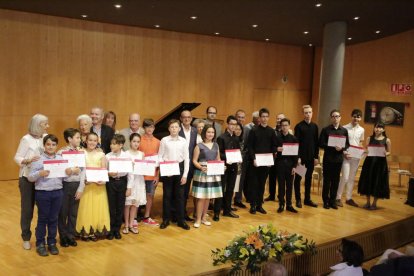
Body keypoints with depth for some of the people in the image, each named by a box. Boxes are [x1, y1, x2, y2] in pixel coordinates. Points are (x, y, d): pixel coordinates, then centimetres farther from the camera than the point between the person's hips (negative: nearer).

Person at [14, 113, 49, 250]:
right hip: (28, 178, -4)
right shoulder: (26, 139, -12)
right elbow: (17, 158, -11)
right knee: (27, 209, 6)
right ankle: (26, 238, 21)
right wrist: (28, 160, -28)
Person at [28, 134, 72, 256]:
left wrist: (69, 172, -12)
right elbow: (30, 177, -8)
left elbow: (65, 175, 10)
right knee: (42, 219, 7)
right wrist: (40, 174, -26)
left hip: (58, 192, 3)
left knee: (53, 219, 12)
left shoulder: (61, 159, 6)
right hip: (42, 193, -3)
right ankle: (40, 244, 19)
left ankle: (52, 243, 23)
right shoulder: (38, 159, -5)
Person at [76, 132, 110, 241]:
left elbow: (104, 170, 2)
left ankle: (97, 230, 13)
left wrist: (103, 180, -16)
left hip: (98, 185, 1)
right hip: (85, 184, -1)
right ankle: (86, 231, 10)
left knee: (98, 207, 4)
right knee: (86, 208, 1)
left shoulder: (101, 154, 5)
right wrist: (83, 180, -18)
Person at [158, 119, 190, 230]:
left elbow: (186, 159, 2)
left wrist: (185, 174, -2)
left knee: (180, 195, 6)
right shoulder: (164, 140, -3)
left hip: (179, 169, 1)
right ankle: (166, 220, 18)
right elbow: (160, 157, 0)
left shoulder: (183, 141, 1)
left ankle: (181, 220, 15)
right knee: (167, 195, 7)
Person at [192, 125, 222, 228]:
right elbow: (194, 161, -6)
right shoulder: (199, 146, -4)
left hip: (213, 174, 5)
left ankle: (204, 218, 22)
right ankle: (198, 219, 7)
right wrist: (201, 167, -23)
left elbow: (218, 159, 15)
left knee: (208, 197, 10)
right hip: (202, 173, -5)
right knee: (201, 197, -3)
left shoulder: (216, 145, 10)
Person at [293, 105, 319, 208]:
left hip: (311, 156, 4)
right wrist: (298, 157, -14)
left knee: (309, 178, 10)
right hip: (301, 156, -4)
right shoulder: (299, 126, -7)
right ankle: (298, 199, 12)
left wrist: (316, 156, 4)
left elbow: (316, 142, 8)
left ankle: (307, 199, 19)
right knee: (298, 178, 4)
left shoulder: (315, 126, 7)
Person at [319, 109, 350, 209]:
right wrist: (333, 147, -18)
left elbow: (347, 144, 7)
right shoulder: (325, 130, -1)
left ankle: (333, 201, 17)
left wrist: (342, 148, -15)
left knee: (335, 181, 7)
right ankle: (326, 201, 14)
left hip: (339, 159, 2)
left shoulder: (344, 130, 7)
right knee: (327, 180, 3)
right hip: (328, 159, -2)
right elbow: (321, 144, -6)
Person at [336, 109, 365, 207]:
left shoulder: (361, 130, 8)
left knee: (352, 177, 10)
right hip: (346, 156, -4)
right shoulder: (345, 128, -6)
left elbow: (360, 143, 16)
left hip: (356, 156, 5)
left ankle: (349, 198, 18)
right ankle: (338, 198, 3)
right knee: (345, 177, -8)